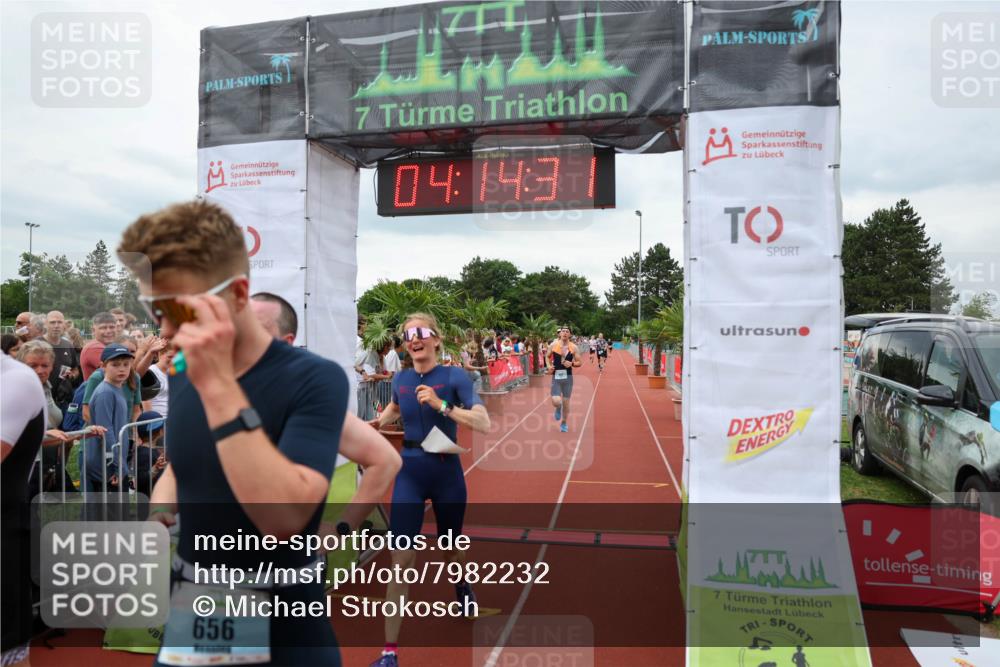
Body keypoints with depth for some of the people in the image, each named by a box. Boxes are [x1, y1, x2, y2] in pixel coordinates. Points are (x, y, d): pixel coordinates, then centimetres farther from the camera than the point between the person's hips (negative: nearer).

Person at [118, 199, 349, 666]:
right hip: (188, 616, 6)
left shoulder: (314, 379, -21)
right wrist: (159, 510, -2)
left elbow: (285, 519, -33)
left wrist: (219, 385, -34)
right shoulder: (182, 379, 0)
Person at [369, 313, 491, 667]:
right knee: (402, 559, -6)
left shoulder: (455, 376, -12)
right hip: (409, 474, 2)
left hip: (446, 472, -2)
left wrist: (442, 405, -30)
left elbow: (484, 423, -21)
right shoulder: (400, 379, 0)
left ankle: (462, 585, 57)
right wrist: (375, 424, 5)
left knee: (452, 545, 21)